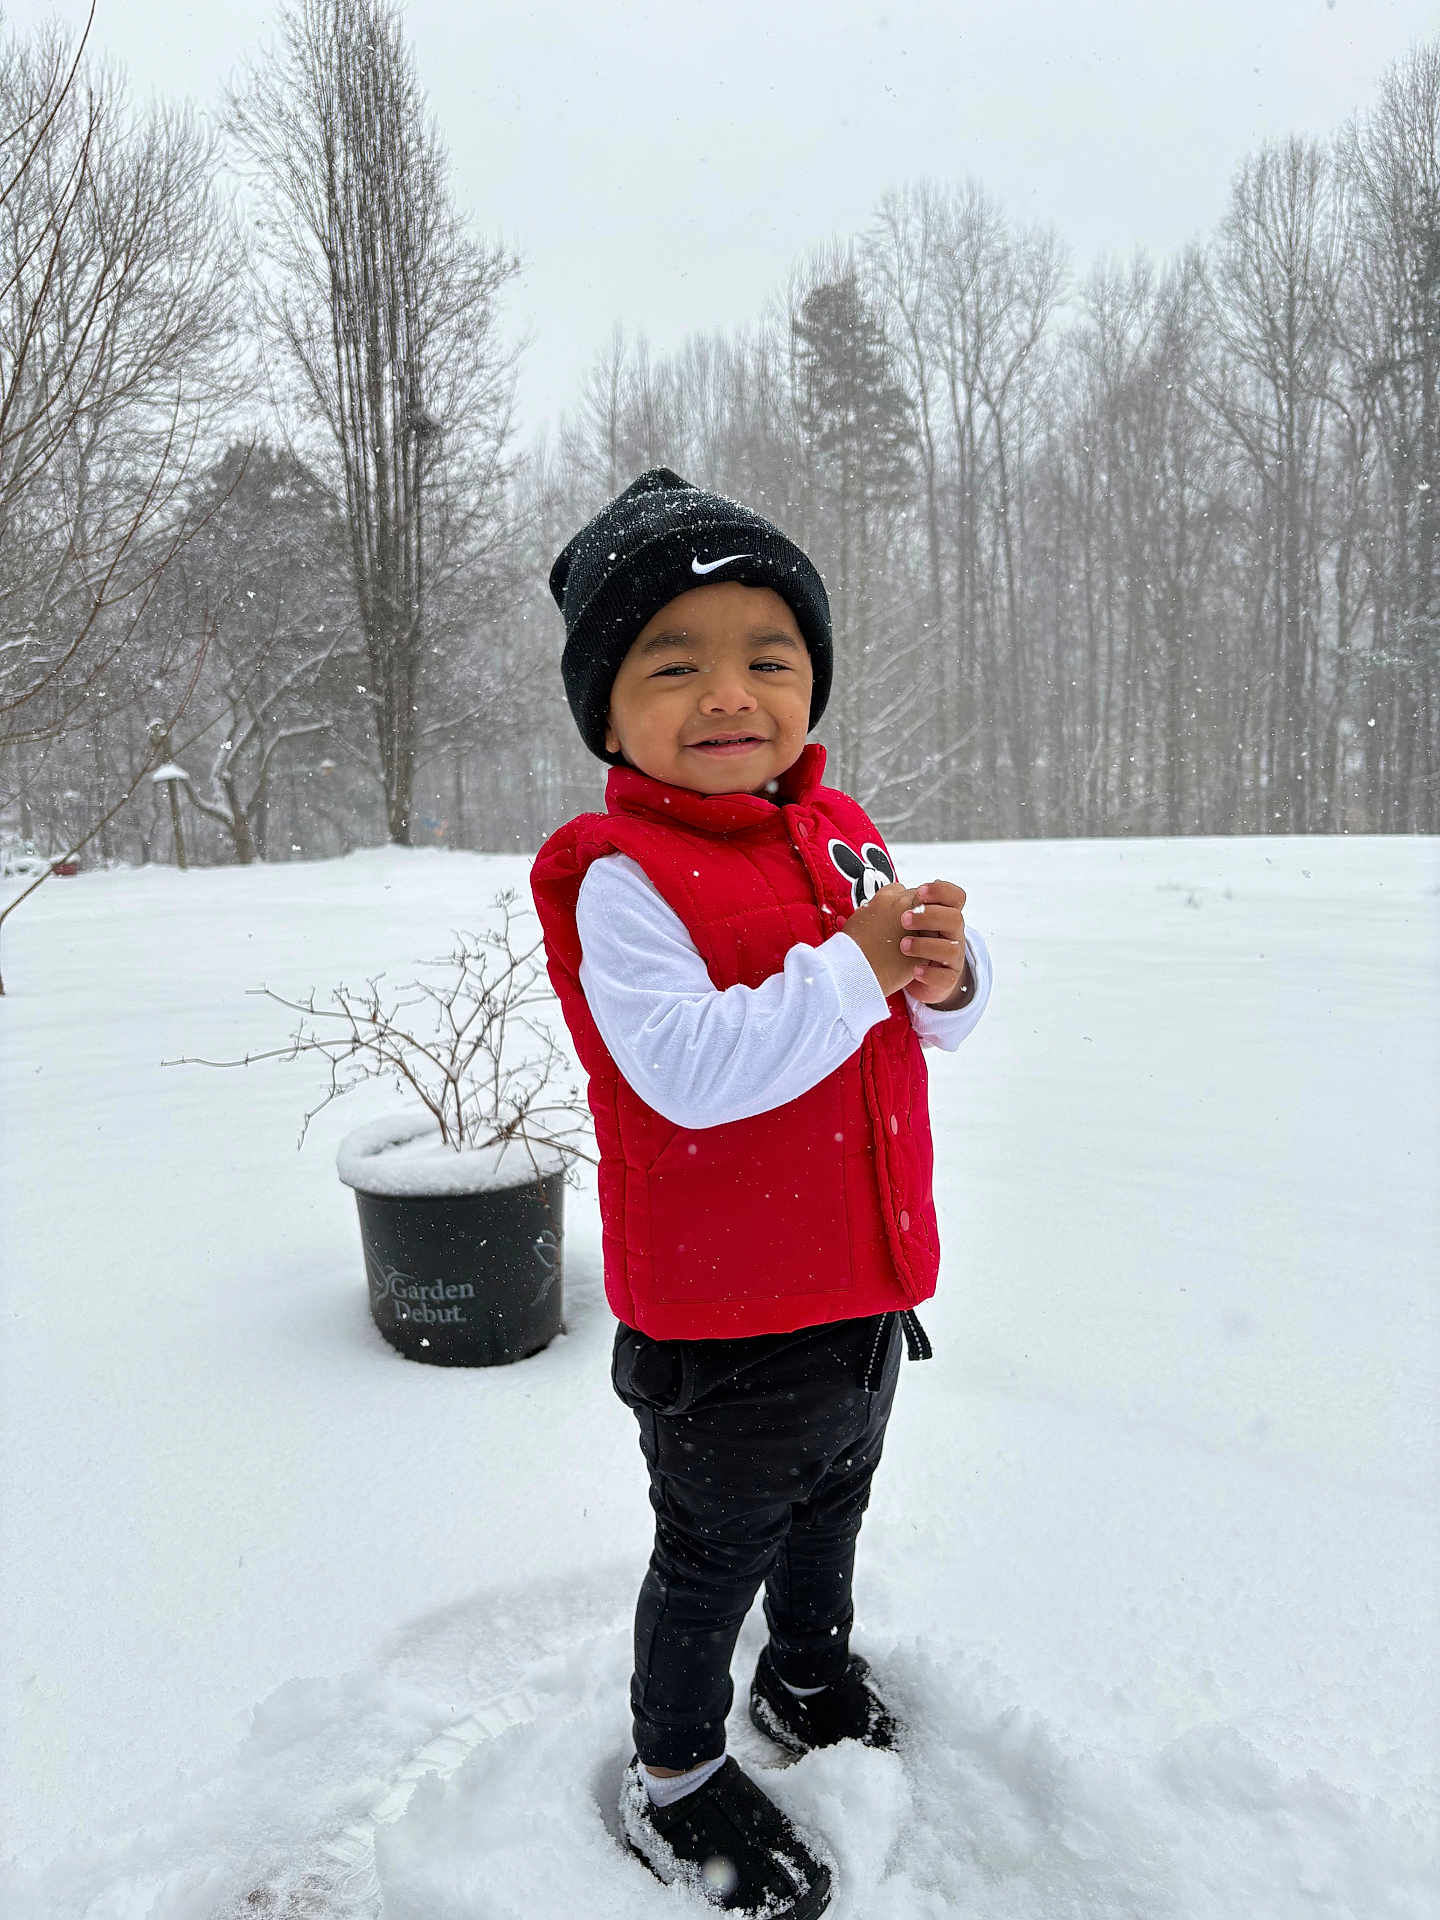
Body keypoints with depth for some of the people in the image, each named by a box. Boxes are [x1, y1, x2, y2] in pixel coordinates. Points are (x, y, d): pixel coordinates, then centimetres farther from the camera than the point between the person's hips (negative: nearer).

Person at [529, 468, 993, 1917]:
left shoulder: (843, 838, 1)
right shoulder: (619, 877, -21)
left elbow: (939, 1019, 3)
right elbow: (690, 1068, -33)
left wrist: (946, 970, -19)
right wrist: (853, 968, -33)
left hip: (865, 1287, 7)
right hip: (722, 1321, -7)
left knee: (832, 1501, 29)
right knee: (713, 1551, 15)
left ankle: (811, 1668, 58)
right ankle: (674, 1775, 41)